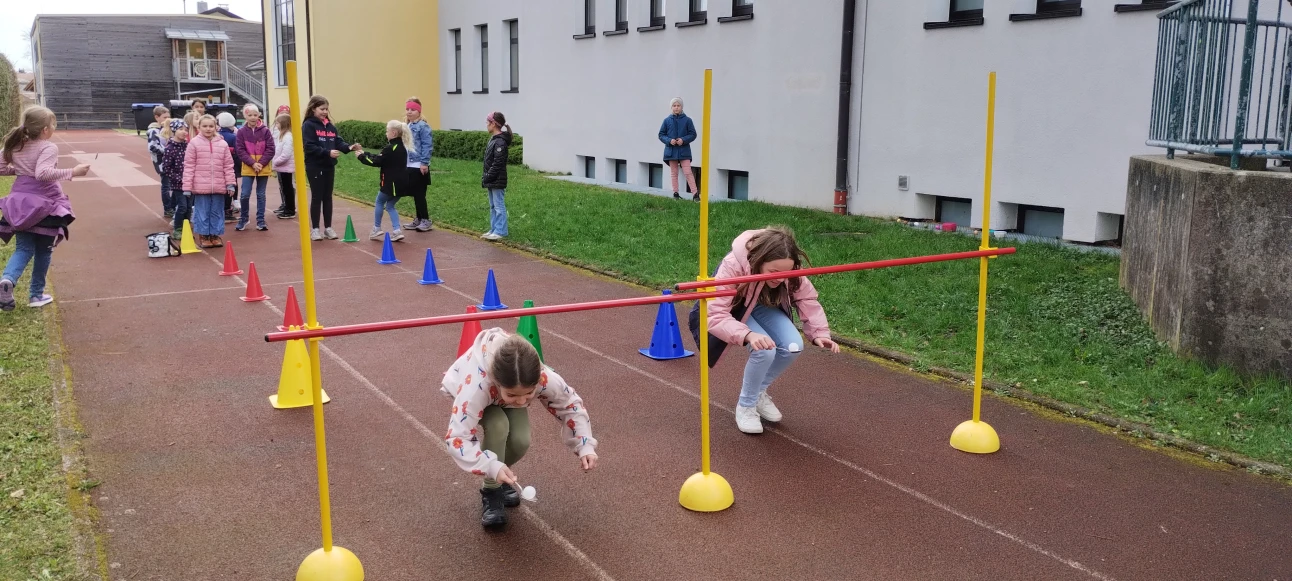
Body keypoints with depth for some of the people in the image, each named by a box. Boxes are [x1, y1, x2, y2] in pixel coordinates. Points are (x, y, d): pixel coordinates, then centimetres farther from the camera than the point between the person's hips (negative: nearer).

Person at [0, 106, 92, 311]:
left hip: (20, 202, 5)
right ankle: (36, 294, 17)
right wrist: (72, 172, -28)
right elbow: (43, 173, -29)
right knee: (43, 250, 11)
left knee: (24, 248, 9)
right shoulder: (49, 147, -15)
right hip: (45, 203, -5)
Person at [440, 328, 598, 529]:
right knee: (498, 426, -33)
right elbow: (456, 439, -48)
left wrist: (585, 446, -31)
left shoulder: (545, 378, -39)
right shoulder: (475, 387, -48)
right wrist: (492, 467, -60)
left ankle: (501, 480, 13)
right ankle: (491, 491, -10)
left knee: (520, 441, -21)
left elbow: (570, 405, -19)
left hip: (509, 387, 3)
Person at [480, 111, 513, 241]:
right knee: (493, 206, 14)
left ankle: (500, 231, 0)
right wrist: (485, 177, 12)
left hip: (497, 181, -10)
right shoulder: (493, 139, 13)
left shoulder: (500, 141, -17)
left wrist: (487, 177, -18)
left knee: (499, 205, -4)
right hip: (492, 181, 10)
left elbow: (498, 163, -21)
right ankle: (494, 229, 21)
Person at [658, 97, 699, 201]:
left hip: (684, 150, -2)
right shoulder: (667, 120, 4)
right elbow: (661, 135, 7)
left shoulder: (687, 120, 0)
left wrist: (683, 140, -15)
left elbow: (692, 134, 2)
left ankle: (695, 194, -11)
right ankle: (675, 193, 16)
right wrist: (669, 140, -11)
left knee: (688, 172, -9)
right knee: (674, 173, 8)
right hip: (671, 151, 2)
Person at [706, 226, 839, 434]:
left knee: (793, 347, -19)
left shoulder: (789, 268, -26)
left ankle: (759, 392, 8)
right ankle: (746, 406, -4)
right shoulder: (733, 265, -40)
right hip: (735, 308, -5)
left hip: (765, 305, 5)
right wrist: (748, 335, -61)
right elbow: (715, 315, -45)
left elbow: (807, 299, -16)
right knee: (765, 350, -29)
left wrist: (820, 333, -32)